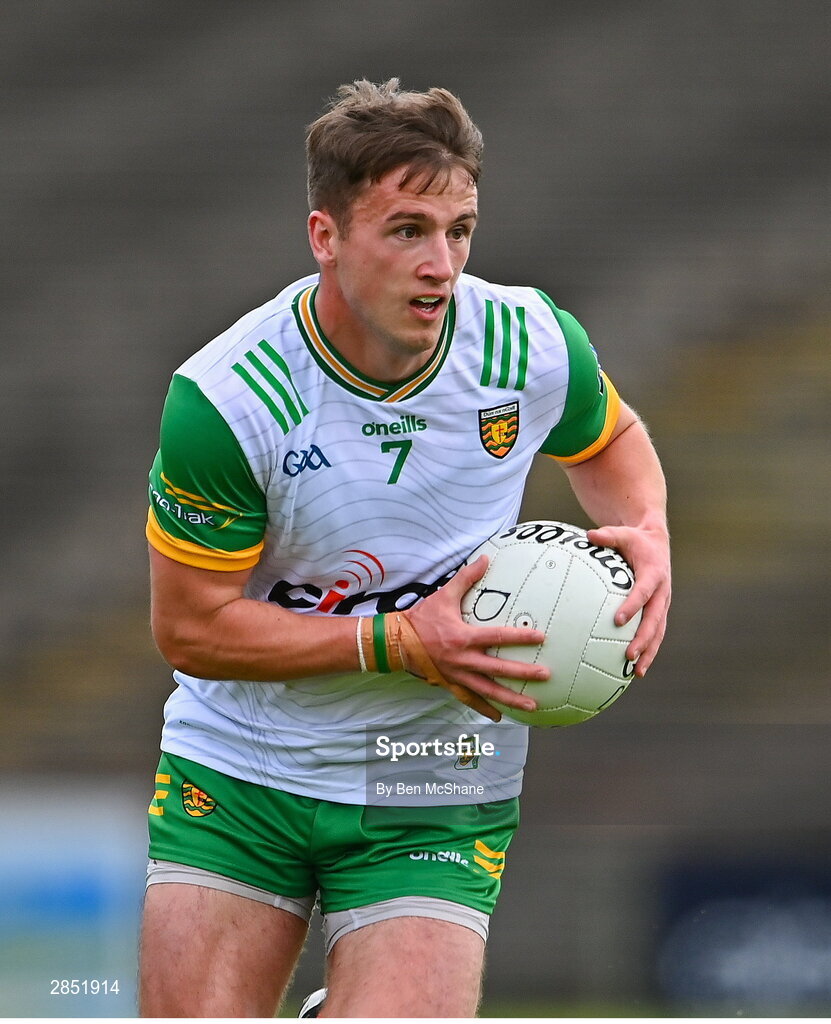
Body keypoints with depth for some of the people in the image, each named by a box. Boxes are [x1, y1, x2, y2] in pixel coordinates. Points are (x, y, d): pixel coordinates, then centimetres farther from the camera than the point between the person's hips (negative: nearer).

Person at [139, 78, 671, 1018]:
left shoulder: (536, 346, -9)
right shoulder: (223, 400, -19)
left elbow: (609, 438, 15)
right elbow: (191, 629, -12)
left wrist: (648, 538, -6)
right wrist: (401, 641, -19)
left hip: (437, 795, 1)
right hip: (235, 771, -1)